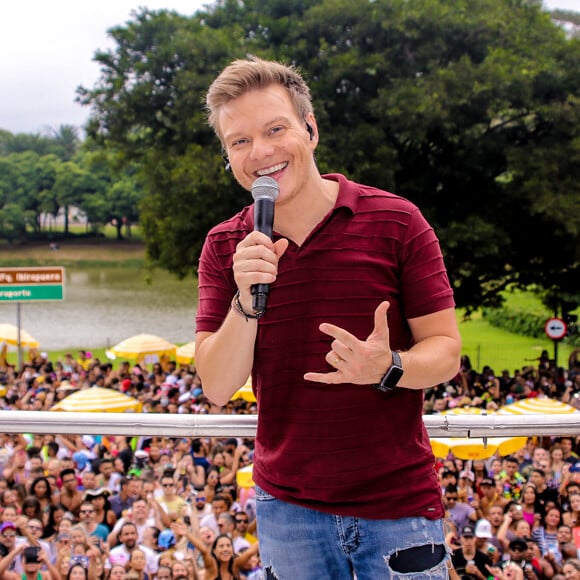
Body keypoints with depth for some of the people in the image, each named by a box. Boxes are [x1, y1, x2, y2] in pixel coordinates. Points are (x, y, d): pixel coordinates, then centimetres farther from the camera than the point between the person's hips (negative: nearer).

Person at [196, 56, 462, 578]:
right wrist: (247, 300, -21)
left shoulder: (395, 222, -7)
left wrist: (388, 368, -26)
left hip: (399, 503, -2)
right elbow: (218, 388, -5)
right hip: (287, 505, 2)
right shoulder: (225, 248, 1)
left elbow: (446, 351, -5)